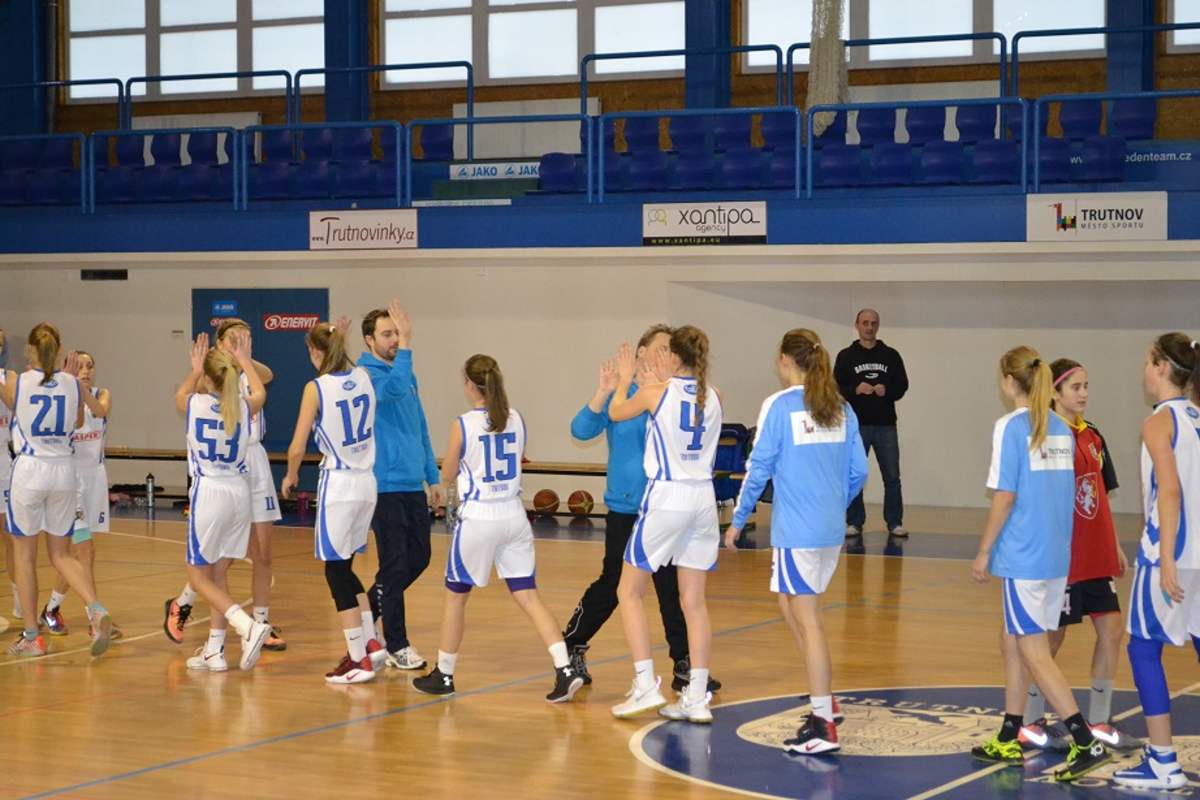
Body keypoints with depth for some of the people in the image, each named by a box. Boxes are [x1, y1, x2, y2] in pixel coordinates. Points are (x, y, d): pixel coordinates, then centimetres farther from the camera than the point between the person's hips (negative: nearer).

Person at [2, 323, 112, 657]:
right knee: (62, 554, 13)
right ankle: (97, 610, -11)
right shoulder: (71, 384, 0)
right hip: (63, 469, 3)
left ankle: (31, 636, 11)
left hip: (28, 469, -3)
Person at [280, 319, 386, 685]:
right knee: (344, 567, 20)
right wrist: (340, 338, 22)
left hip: (338, 486, -7)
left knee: (336, 570, 3)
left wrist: (290, 475, 7)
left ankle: (359, 659, 4)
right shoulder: (363, 378, 4)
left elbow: (297, 448, -11)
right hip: (366, 483, 7)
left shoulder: (316, 388, -12)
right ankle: (370, 644, 19)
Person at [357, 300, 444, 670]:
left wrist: (433, 478, 18)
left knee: (418, 558, 14)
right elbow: (394, 388, -33)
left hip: (413, 486, 8)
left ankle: (370, 608, 33)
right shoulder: (366, 373, -11)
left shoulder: (407, 374, 14)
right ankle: (397, 646, 6)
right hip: (385, 486, -8)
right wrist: (406, 344, -34)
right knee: (395, 565, -3)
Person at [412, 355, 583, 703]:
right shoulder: (516, 420, 2)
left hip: (478, 518, -4)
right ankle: (565, 670, -10)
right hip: (514, 517, 4)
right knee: (528, 596, 3)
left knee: (455, 595, 13)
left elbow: (447, 476, 0)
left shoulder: (463, 425, -12)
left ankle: (443, 674, 22)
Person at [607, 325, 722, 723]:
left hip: (665, 497, -5)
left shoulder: (655, 393, -8)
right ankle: (696, 697, 7)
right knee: (694, 601, 8)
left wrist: (625, 377, 28)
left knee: (629, 592, 7)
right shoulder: (714, 398, 3)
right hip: (703, 499, 5)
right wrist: (670, 378, 35)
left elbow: (616, 412, 12)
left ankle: (646, 685, -2)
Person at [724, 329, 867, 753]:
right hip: (831, 531, 6)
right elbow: (858, 471, 10)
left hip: (796, 530, -6)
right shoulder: (841, 408, 8)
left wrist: (738, 520, 1)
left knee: (807, 621, -3)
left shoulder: (779, 405, -9)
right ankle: (824, 701, 22)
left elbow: (759, 468, -9)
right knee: (795, 607, 21)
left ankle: (824, 726, -2)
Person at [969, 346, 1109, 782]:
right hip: (1057, 554, 8)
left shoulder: (1011, 427, -11)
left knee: (1034, 653, -4)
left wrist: (984, 551, -6)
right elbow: (1064, 492, 14)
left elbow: (1005, 496, -14)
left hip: (1024, 556, -8)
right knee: (1013, 644, 18)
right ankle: (1008, 741, 24)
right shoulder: (1061, 430, 10)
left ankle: (1087, 743, -11)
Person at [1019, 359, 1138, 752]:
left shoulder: (1093, 436, 11)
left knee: (1111, 630, 7)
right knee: (1052, 637, 1)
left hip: (1097, 556, 8)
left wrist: (1115, 547, 16)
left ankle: (1099, 723, 17)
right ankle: (1030, 724, 14)